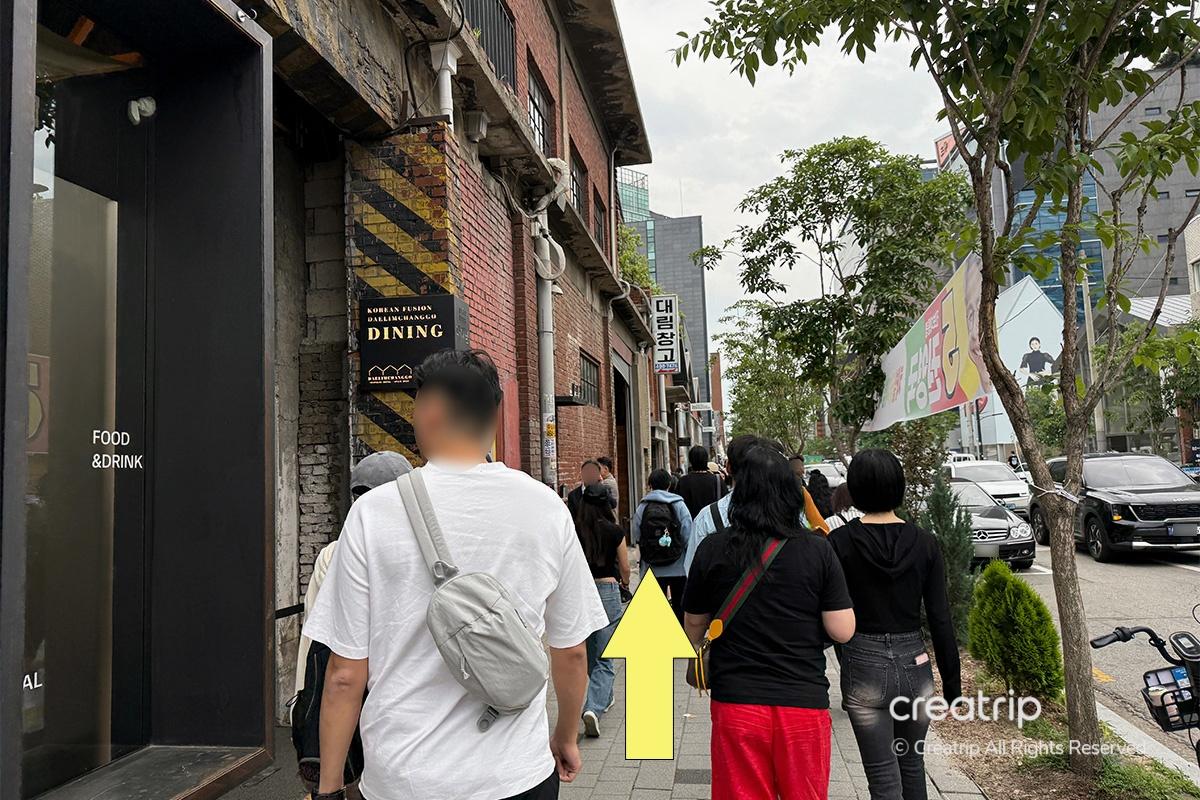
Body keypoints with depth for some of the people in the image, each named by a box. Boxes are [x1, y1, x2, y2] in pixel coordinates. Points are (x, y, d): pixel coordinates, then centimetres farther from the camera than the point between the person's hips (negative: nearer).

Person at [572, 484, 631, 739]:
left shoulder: (573, 531, -4)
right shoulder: (614, 531, -6)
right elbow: (625, 568, 3)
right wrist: (625, 584, 25)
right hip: (607, 591, -3)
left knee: (589, 653, 22)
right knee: (603, 659, 1)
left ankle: (603, 698, 38)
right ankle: (594, 708, -17)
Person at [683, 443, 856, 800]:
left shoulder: (712, 550, -6)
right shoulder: (818, 550, -8)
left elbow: (693, 630, 4)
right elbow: (843, 631, -7)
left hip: (735, 703, 0)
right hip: (805, 701, 1)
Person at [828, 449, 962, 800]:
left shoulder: (840, 542, -10)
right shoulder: (925, 543, -4)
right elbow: (940, 620, -2)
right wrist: (952, 682, 7)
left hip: (863, 666, -3)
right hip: (914, 665, 3)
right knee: (912, 765, 24)